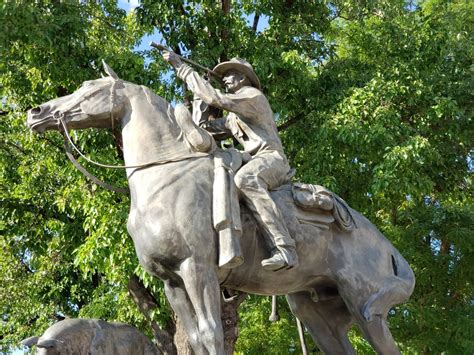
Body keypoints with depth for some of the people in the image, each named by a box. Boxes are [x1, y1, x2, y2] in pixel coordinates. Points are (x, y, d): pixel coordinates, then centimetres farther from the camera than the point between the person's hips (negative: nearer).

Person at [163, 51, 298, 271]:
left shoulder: (252, 95, -4)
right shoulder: (235, 115, 28)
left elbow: (214, 98, -16)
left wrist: (181, 67, -15)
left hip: (271, 157, -11)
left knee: (245, 179, -41)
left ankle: (285, 250, -51)